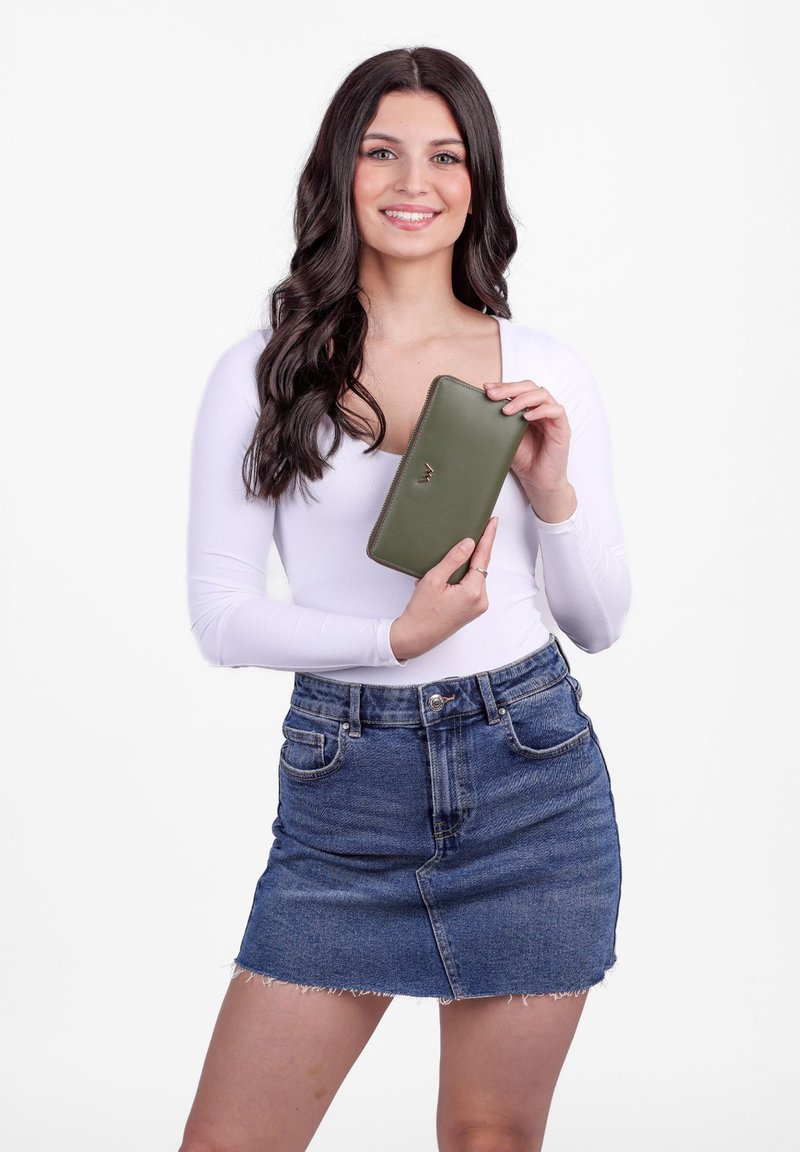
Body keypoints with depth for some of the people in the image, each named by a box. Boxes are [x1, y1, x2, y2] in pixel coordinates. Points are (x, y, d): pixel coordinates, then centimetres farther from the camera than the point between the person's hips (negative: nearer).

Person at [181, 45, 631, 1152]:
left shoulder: (548, 371, 3)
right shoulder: (262, 373, -1)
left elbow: (599, 625, 7)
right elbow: (219, 614, -3)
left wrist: (552, 493, -11)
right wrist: (397, 637, -17)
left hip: (530, 777, 1)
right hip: (342, 783, -1)